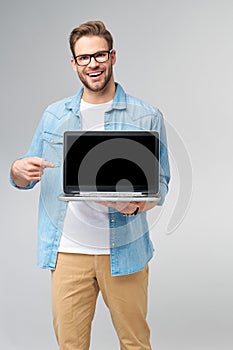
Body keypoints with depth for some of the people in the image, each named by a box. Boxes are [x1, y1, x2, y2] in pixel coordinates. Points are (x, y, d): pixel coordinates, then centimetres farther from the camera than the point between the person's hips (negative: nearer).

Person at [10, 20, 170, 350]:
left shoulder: (147, 117, 1)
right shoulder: (54, 115, 8)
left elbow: (160, 183, 3)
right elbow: (25, 181, 13)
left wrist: (140, 201, -20)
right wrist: (18, 170, -11)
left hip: (124, 250, -1)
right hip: (68, 251, 2)